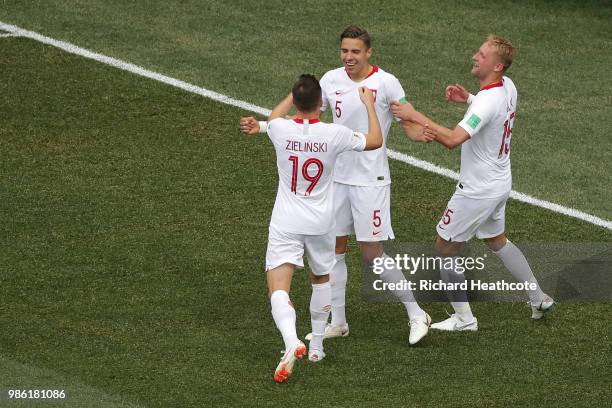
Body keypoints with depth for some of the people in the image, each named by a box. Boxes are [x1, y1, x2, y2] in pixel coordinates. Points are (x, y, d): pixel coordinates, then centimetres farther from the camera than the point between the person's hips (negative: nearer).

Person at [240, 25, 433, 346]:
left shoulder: (386, 82, -11)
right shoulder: (331, 80, 2)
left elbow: (410, 127, -7)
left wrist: (422, 134, -31)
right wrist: (262, 127, 1)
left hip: (371, 179, -5)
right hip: (337, 176, 5)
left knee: (371, 253, -4)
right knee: (334, 247, 7)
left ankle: (416, 315, 10)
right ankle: (337, 322, 19)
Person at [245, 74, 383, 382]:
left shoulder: (281, 130, -10)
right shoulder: (334, 134, -12)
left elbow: (275, 115, 18)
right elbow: (375, 141, 6)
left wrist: (299, 92, 31)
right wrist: (369, 104, 20)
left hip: (285, 224, -2)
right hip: (321, 224, 2)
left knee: (278, 288, -10)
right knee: (322, 279, 27)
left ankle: (292, 342, -35)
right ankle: (316, 345, 32)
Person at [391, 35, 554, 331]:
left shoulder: (487, 103, -31)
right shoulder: (507, 86, -3)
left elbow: (452, 139, -41)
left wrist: (415, 115, -37)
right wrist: (467, 99, 5)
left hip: (477, 192, -9)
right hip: (500, 184, 9)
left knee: (445, 248, 6)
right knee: (496, 240, 29)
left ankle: (463, 318, 14)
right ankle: (538, 298, 36)